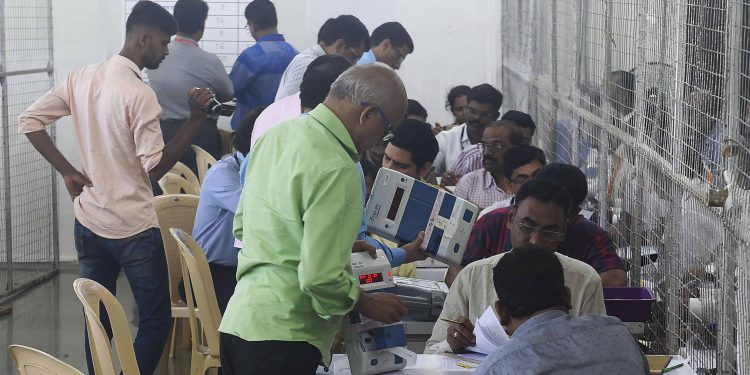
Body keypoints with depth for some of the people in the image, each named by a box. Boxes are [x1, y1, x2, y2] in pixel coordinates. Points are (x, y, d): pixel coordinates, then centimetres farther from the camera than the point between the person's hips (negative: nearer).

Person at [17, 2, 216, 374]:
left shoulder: (81, 78, 2)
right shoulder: (139, 94, -18)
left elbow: (28, 120, 5)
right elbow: (156, 167, -17)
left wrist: (68, 171, 6)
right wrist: (196, 119, -16)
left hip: (88, 223, 7)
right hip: (133, 229, -7)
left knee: (97, 319, 15)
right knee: (156, 320, 5)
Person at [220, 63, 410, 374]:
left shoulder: (278, 134, 8)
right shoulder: (336, 169, -19)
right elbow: (321, 278, -23)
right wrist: (367, 304, -4)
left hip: (238, 320, 9)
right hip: (282, 337, -9)